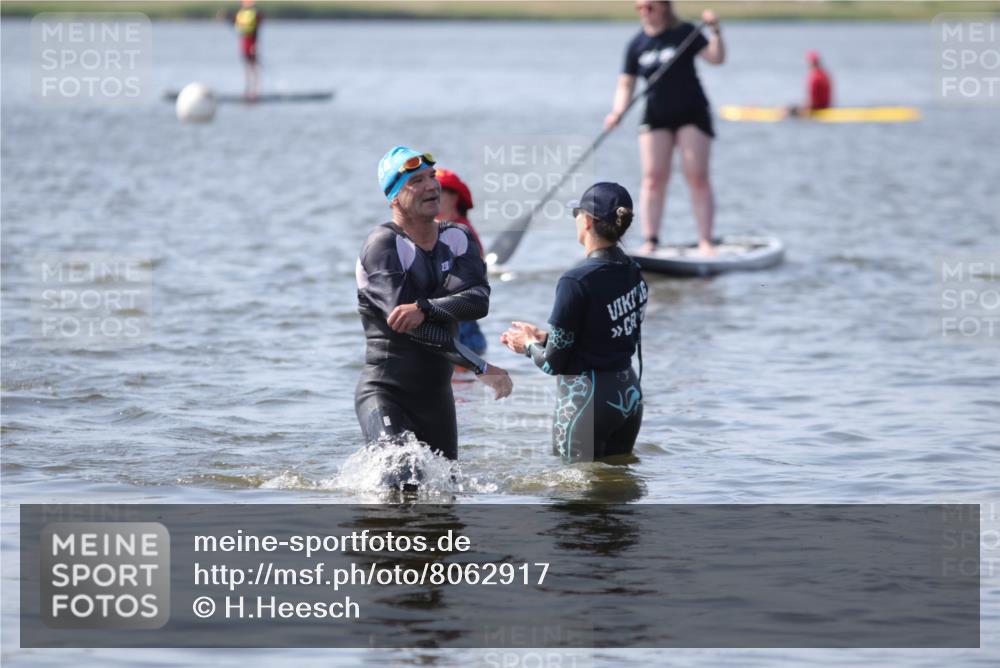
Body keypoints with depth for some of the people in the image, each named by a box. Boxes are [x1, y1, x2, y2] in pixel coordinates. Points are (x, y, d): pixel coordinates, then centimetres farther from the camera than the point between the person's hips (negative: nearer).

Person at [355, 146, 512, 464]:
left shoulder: (458, 239, 7)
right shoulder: (383, 246, -12)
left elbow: (479, 301, -12)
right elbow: (410, 327, -21)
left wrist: (424, 308, -31)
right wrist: (481, 368, -25)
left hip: (436, 396, 6)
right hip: (385, 392, -6)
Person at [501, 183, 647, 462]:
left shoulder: (577, 281, -19)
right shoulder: (635, 274, 4)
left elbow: (553, 363, -15)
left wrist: (528, 345, 6)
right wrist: (542, 336, 17)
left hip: (585, 399, -8)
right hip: (628, 393, 8)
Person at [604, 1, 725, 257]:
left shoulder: (685, 33, -5)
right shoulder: (637, 45, 3)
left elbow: (716, 58, -12)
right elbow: (626, 84, 4)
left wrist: (716, 32, -28)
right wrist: (618, 111, -12)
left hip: (692, 114, -3)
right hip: (656, 118, 3)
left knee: (697, 177, -6)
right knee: (653, 177, -4)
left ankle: (705, 241, -5)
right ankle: (650, 241, -3)